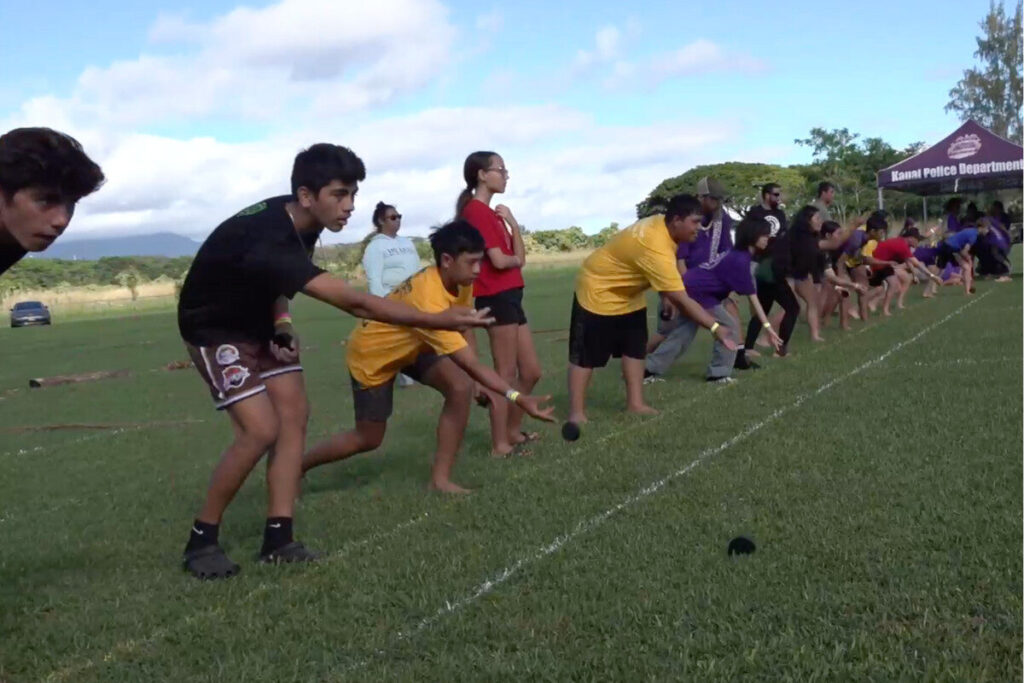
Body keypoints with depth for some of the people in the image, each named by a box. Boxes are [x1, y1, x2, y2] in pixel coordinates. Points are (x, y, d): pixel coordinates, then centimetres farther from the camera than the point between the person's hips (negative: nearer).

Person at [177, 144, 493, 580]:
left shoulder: (297, 220, -11)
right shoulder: (269, 240, -40)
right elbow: (354, 303, -45)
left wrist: (281, 322, -7)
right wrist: (439, 320, -45)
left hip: (257, 321, 8)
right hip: (215, 328, -8)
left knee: (294, 415, -3)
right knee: (261, 429, -19)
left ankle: (278, 539, 1)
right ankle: (201, 540, -1)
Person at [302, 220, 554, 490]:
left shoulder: (460, 280, -16)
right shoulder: (428, 299, -41)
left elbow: (464, 328, 1)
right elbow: (470, 364, -43)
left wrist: (481, 383, -8)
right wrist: (519, 398, -48)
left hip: (413, 347, 7)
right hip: (371, 352, -7)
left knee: (461, 387, -18)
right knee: (368, 439, 2)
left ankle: (440, 478, -8)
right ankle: (296, 467, 27)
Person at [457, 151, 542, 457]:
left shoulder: (492, 213, 18)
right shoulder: (477, 210, -11)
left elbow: (520, 257, 10)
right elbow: (500, 261, -18)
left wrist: (512, 222, -1)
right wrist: (515, 258, 4)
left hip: (510, 297, 10)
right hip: (497, 298, -10)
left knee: (531, 372, 14)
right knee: (506, 373, -5)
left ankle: (513, 431, 27)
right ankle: (500, 445, 2)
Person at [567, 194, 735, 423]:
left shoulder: (661, 223, -9)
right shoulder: (656, 249, -37)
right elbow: (682, 300, -38)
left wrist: (668, 297, 9)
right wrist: (715, 328, -36)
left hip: (627, 293, 9)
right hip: (597, 291, -9)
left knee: (635, 347, 7)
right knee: (585, 354, -4)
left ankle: (635, 403, 13)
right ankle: (576, 412, 0)